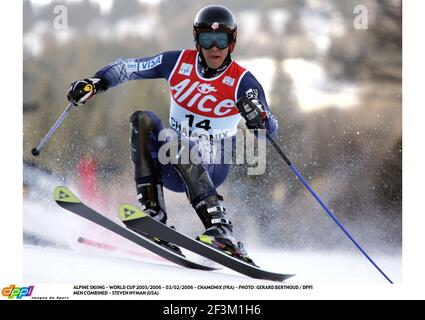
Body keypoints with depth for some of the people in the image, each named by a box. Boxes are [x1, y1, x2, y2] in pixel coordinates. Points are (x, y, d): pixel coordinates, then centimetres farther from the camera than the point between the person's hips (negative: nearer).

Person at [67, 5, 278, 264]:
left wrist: (257, 117, -36)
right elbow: (128, 67, 5)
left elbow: (271, 130, -14)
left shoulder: (242, 82, -10)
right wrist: (96, 83, -11)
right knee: (142, 119, -21)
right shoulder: (179, 62, -2)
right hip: (173, 167, 4)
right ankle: (153, 213, -26)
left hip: (212, 167, -4)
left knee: (180, 150, -36)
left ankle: (221, 230, -45)